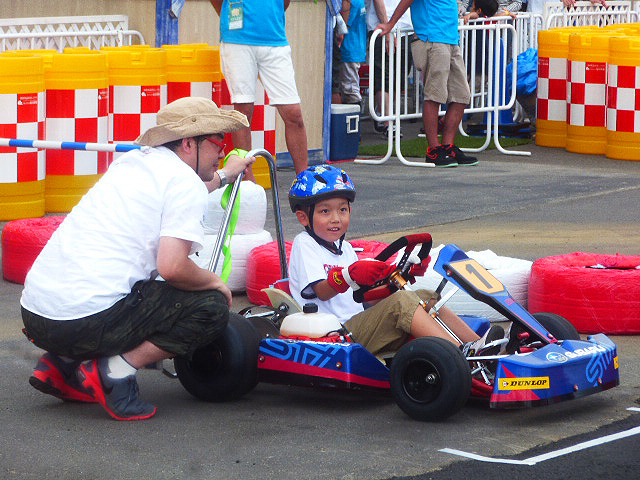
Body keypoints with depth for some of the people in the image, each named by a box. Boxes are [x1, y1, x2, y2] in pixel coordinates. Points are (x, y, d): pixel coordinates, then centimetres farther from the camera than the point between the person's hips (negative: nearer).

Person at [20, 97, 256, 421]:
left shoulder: (134, 161, 21)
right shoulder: (186, 182, -4)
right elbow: (173, 267, -17)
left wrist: (223, 176, 59)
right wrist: (215, 282, 4)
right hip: (89, 323, -8)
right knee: (212, 308, 3)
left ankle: (60, 365, 16)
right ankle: (116, 370, -9)